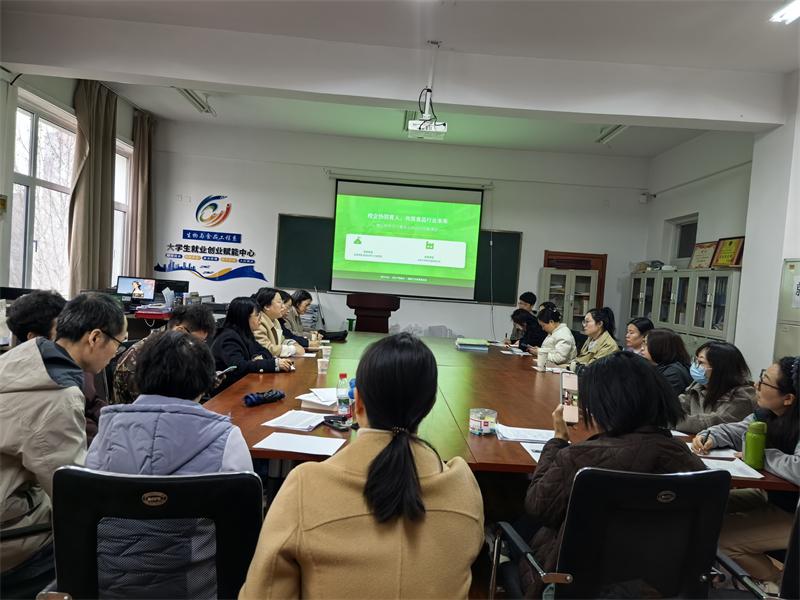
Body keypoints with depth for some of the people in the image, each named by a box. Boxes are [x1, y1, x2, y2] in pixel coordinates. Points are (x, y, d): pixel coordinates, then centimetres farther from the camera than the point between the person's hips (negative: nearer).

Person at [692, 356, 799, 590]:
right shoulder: (768, 414, -3)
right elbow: (736, 430, 11)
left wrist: (761, 456, -26)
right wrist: (710, 437, -10)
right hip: (772, 495, 9)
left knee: (723, 535, -10)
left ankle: (777, 581, 16)